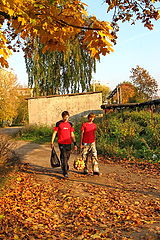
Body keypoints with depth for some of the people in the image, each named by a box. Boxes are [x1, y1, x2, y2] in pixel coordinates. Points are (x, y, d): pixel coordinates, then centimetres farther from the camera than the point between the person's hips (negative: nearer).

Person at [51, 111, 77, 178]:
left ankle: (66, 169, 33)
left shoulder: (70, 124, 11)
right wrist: (52, 143, -2)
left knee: (67, 157, 12)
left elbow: (72, 135, 14)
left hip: (68, 143, 4)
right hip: (61, 143, -4)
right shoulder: (58, 124, 0)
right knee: (64, 157, -12)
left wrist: (75, 144, 9)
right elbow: (54, 133, 2)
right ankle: (65, 172, -10)